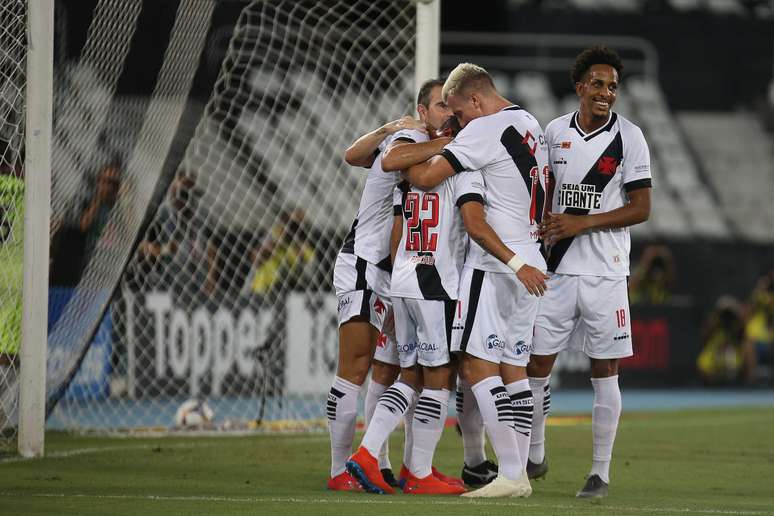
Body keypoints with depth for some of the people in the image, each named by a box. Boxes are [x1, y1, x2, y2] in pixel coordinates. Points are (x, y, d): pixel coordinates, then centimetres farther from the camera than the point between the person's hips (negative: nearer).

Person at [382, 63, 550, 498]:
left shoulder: (485, 131, -12)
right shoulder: (532, 127, 17)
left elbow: (425, 177, -13)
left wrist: (404, 163, 6)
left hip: (493, 262, -9)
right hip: (528, 260, 9)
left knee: (479, 367, -10)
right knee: (514, 371, 9)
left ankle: (510, 474, -15)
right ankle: (520, 475, 6)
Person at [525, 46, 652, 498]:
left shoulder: (628, 137, -5)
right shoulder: (556, 131, 7)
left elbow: (641, 208, -8)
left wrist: (582, 223, -15)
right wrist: (544, 226, 5)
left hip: (605, 272, -4)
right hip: (558, 269, 4)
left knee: (605, 371, -1)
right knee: (537, 363, 4)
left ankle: (601, 472, 4)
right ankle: (534, 457, 21)